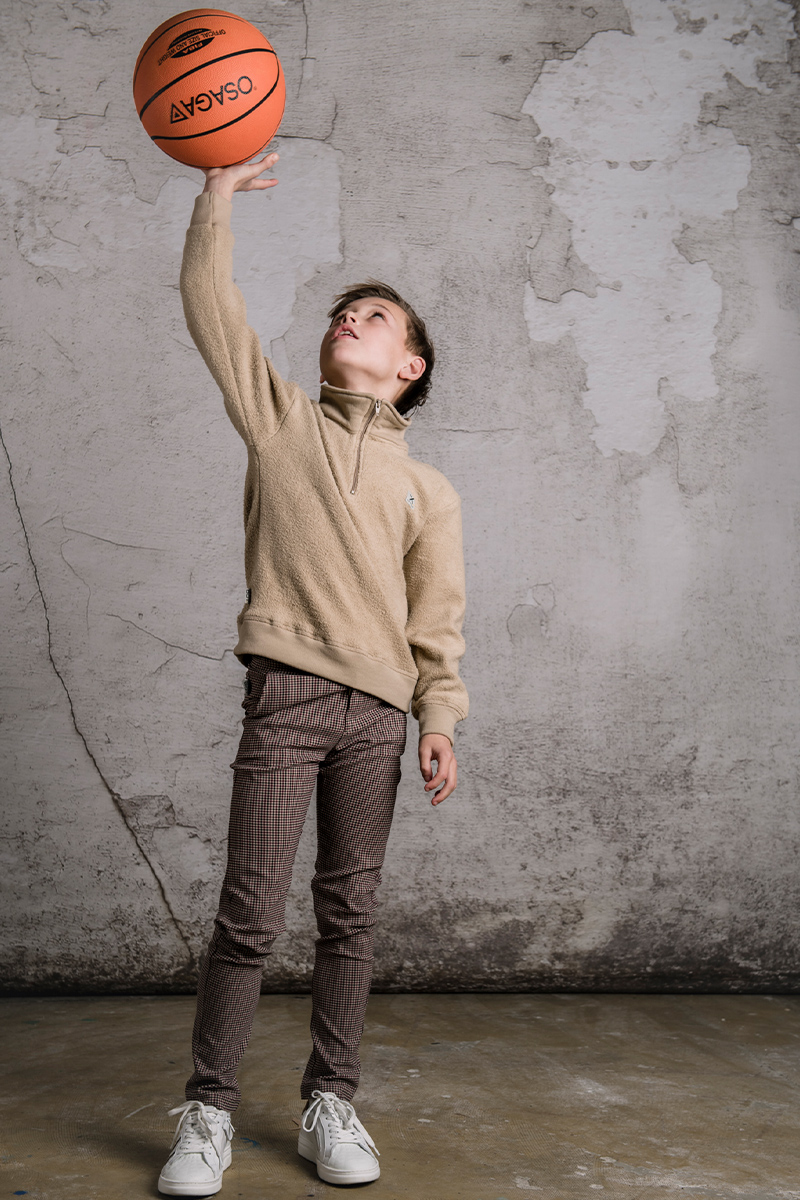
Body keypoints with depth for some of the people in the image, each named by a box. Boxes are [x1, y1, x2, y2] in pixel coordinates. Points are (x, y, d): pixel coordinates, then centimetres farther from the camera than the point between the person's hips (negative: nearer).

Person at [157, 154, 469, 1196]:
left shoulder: (429, 488, 14)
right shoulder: (279, 417, 13)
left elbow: (438, 620, 9)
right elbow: (212, 311, 5)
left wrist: (439, 720, 0)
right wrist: (217, 196, 0)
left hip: (378, 714, 2)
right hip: (286, 693, -2)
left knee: (350, 915, 8)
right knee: (250, 914, -3)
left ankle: (330, 1104, 20)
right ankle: (208, 1112, 9)